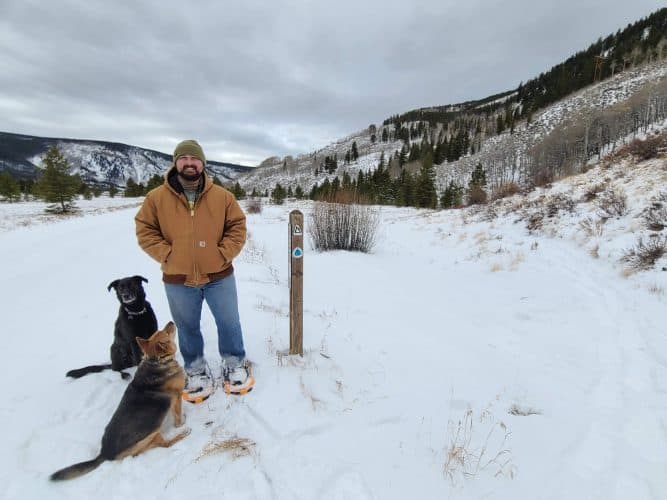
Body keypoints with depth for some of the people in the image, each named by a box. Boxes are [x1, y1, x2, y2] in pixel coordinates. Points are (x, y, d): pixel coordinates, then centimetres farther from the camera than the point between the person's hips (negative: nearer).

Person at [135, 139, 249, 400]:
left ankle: (234, 363, 36)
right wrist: (166, 255, -9)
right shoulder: (157, 197, -4)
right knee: (188, 329, 17)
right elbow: (144, 230, 2)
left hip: (219, 276, 0)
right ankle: (196, 370, 39)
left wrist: (224, 253, -10)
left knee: (229, 323, 13)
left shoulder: (222, 196, -3)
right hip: (178, 280, 1)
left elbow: (237, 226, 0)